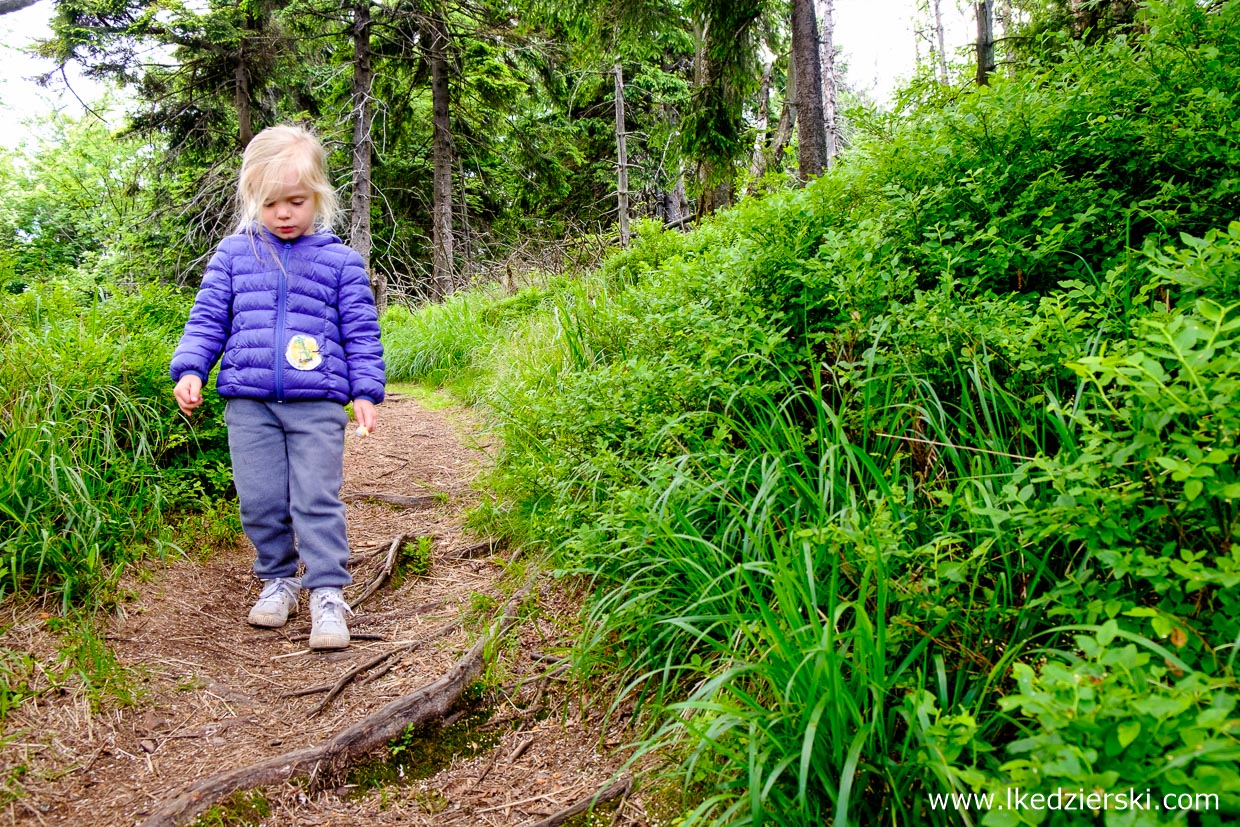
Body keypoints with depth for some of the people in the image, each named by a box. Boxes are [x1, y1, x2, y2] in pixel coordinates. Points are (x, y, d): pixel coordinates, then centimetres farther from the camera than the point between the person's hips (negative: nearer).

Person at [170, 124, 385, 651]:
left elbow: (360, 332, 7)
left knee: (317, 501, -3)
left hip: (318, 404, -2)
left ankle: (327, 594, 4)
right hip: (249, 403, 2)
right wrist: (189, 369, -1)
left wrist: (365, 391, 0)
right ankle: (278, 579, 25)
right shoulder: (234, 253, 9)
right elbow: (207, 318, 11)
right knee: (261, 502, 6)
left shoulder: (340, 261, 5)